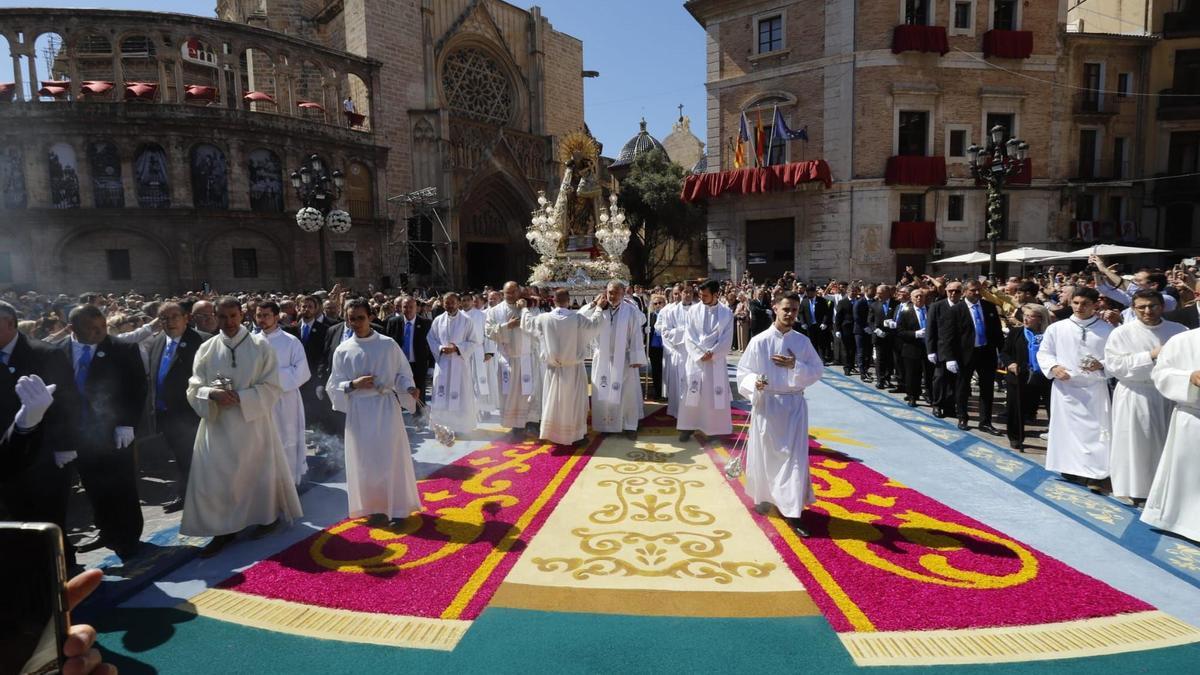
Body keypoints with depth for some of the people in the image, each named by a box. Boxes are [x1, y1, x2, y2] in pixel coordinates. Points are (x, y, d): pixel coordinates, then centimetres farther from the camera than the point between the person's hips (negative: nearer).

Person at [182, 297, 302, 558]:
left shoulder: (261, 346, -5)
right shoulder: (206, 349, 2)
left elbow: (272, 387, -8)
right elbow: (194, 388, 1)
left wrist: (241, 397, -20)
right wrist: (212, 394, -20)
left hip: (253, 423, -2)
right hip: (217, 425, 2)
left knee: (260, 472, 11)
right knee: (216, 477, 0)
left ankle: (268, 515, 32)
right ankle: (223, 528, 10)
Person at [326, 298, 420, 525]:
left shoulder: (388, 344, -1)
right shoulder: (343, 350, 2)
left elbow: (402, 373, 4)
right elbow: (334, 386, 4)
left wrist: (409, 388, -16)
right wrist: (354, 384, -15)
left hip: (386, 407, -1)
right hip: (359, 410, 1)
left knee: (391, 457, 0)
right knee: (365, 460, 6)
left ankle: (396, 507, 11)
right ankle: (373, 507, 19)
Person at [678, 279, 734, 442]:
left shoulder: (726, 313, 1)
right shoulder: (693, 311, 1)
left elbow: (727, 339, -2)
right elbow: (688, 337, -2)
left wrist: (712, 354, -14)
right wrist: (700, 354, -13)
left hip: (717, 360, 0)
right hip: (696, 359, 0)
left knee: (716, 395, 4)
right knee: (692, 394, 2)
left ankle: (716, 429, 15)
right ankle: (688, 427, 12)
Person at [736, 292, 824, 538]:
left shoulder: (803, 342, 1)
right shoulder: (759, 341, -6)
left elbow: (818, 371, 3)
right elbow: (743, 372, -4)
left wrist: (796, 366, -13)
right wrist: (754, 383, -24)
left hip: (794, 405, 2)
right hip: (766, 404, -1)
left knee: (795, 457, -1)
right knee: (764, 455, 10)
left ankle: (792, 513, 4)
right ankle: (763, 497, 34)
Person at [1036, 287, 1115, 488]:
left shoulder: (1107, 329, 0)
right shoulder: (1056, 328, 1)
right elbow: (1043, 353, 7)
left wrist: (1102, 366, -18)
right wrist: (1053, 368, -11)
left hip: (1095, 388, -1)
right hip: (1065, 387, 1)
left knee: (1094, 430, -2)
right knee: (1067, 428, 7)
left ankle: (1093, 473, 5)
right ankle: (1070, 467, 19)